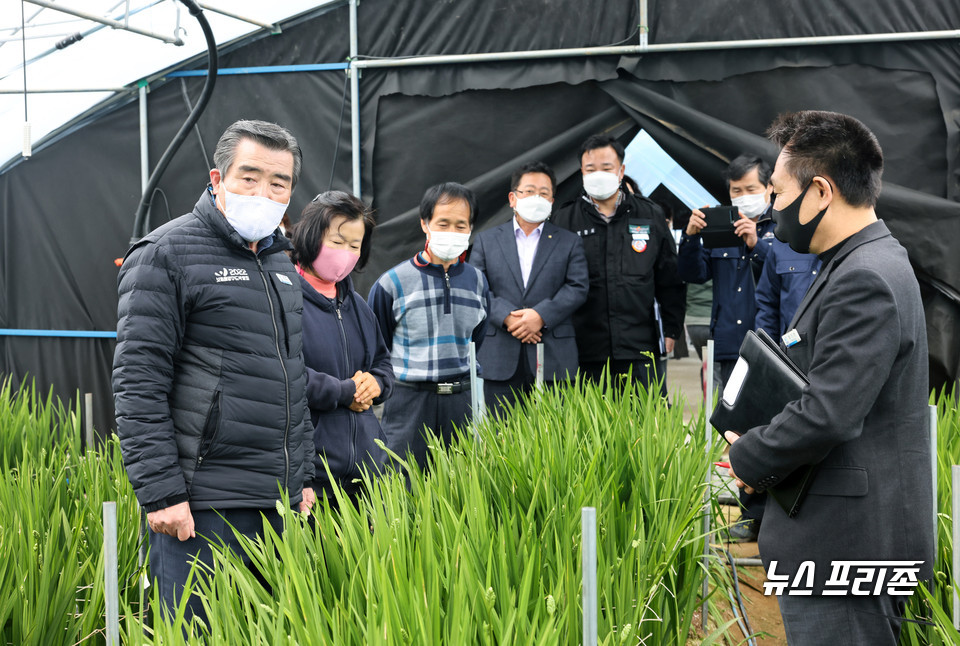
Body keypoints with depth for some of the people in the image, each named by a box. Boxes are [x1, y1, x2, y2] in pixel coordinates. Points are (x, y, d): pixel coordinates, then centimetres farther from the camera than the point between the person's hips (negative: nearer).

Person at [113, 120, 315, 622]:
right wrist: (160, 492, -17)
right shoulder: (165, 255, -7)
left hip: (280, 503, 7)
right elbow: (138, 384, -13)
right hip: (201, 505, -7)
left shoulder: (280, 266, 17)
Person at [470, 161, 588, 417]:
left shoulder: (569, 243, 12)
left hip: (554, 360, 0)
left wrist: (541, 315, -14)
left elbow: (578, 288, 0)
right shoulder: (486, 240, 13)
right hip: (501, 360, 1)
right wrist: (507, 317, -12)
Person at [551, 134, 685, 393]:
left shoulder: (649, 215, 10)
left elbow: (670, 279, 14)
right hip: (584, 350, -1)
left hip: (639, 350, 1)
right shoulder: (565, 220, 6)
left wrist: (672, 330, 8)